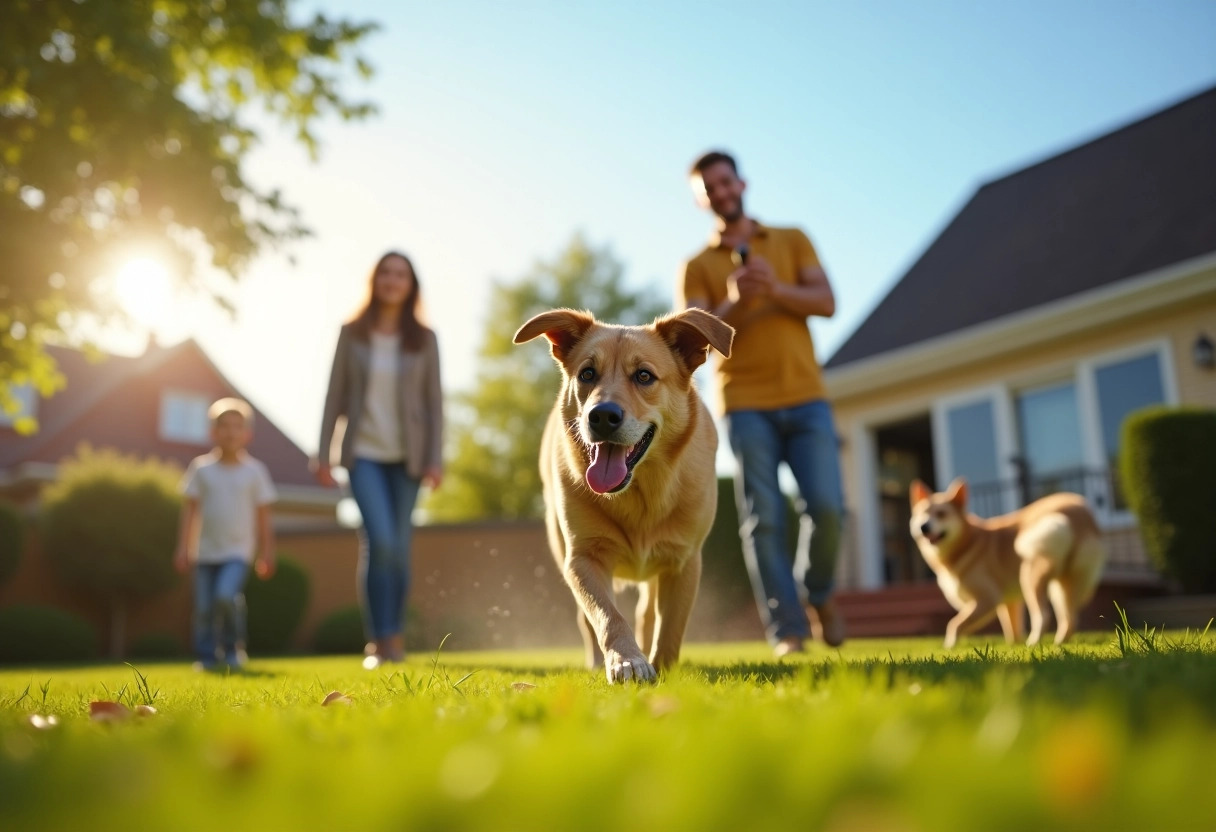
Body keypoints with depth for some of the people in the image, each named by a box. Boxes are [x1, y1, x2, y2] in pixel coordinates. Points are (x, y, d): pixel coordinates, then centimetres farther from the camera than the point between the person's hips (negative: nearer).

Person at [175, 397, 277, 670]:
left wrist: (266, 553, 4)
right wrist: (184, 547, 0)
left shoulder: (255, 471, 1)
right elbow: (190, 509, 5)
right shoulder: (201, 468, 2)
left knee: (226, 595, -21)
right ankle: (207, 656, 16)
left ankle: (233, 648, 0)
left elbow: (263, 515, 5)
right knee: (204, 607, 1)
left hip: (238, 551, -2)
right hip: (206, 551, 2)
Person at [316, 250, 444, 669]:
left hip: (406, 456, 1)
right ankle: (381, 638, -5)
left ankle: (394, 638, 18)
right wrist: (323, 455, 0)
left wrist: (436, 459, -5)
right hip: (364, 453, -1)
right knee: (380, 541, -15)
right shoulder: (351, 333, 2)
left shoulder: (424, 339, 3)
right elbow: (335, 395, 3)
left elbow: (434, 400, 2)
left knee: (398, 547, 4)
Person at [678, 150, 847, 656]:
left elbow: (826, 302, 3)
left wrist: (775, 289, -15)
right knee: (763, 519, -7)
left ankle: (819, 593, 20)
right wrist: (734, 302, -22)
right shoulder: (697, 266, 11)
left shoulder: (792, 241, 15)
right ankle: (787, 630, -1)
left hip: (806, 398, 1)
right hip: (746, 406, -1)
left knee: (826, 505, -8)